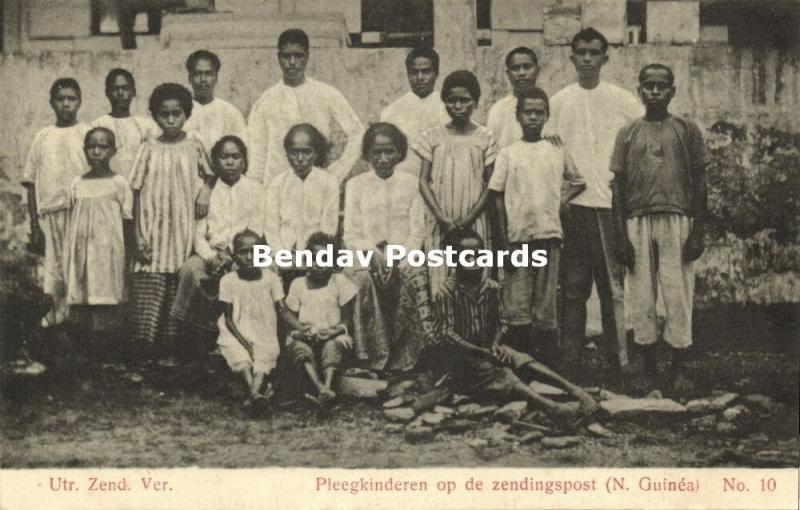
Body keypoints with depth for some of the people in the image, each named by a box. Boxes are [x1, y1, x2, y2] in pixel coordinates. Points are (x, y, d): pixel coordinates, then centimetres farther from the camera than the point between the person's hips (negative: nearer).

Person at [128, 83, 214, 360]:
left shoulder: (193, 145, 3)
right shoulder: (149, 150, 2)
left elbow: (208, 179, 15)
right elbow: (137, 194, 2)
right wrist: (139, 236, -4)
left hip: (184, 232, 1)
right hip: (153, 235, -1)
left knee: (177, 290, 3)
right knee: (148, 288, -8)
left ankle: (170, 349, 10)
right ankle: (143, 353, -6)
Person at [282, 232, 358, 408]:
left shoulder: (339, 281, 6)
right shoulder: (298, 284, 12)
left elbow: (347, 317, 4)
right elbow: (288, 313, 10)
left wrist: (335, 330, -17)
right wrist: (301, 328, -12)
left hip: (333, 335, -1)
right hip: (306, 336, 1)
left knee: (333, 346, -34)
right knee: (298, 346, -31)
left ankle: (327, 385, -52)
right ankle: (319, 386, -51)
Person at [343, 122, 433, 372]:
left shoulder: (409, 184, 10)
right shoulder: (356, 185, 9)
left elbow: (416, 233, 4)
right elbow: (351, 234, 3)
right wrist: (374, 253, -16)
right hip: (364, 257, 0)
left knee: (413, 277, -32)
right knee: (364, 280, -34)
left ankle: (404, 360, -24)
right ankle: (372, 358, -29)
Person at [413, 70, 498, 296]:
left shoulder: (484, 138, 5)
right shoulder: (433, 137, 6)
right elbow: (423, 181, 3)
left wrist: (471, 216, -9)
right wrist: (440, 216, -9)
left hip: (473, 222, 0)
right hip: (440, 223, 0)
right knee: (439, 279, -4)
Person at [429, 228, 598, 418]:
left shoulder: (491, 288, 1)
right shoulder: (447, 293, -17)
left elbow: (500, 322, 8)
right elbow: (446, 333, -19)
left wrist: (494, 345, -14)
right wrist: (481, 352, -25)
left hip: (488, 347, 6)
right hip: (460, 356, -6)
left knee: (524, 361, -19)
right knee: (502, 374, -28)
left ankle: (571, 388, -31)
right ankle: (549, 406, -47)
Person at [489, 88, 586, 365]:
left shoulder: (558, 152, 8)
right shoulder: (508, 153, 4)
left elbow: (578, 183, 23)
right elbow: (498, 198, 2)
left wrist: (560, 200, 4)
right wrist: (505, 243, -3)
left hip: (549, 235, 1)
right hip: (517, 237, -1)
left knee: (546, 306, 4)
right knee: (517, 305, -1)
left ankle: (548, 362, 10)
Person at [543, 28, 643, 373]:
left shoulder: (623, 101, 5)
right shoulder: (559, 102, 10)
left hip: (611, 202, -1)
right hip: (571, 203, 1)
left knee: (613, 281, -1)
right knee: (573, 285, 3)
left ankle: (619, 356, 3)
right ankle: (570, 358, 8)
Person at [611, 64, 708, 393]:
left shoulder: (687, 131, 6)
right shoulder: (628, 134, 9)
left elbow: (699, 184, 4)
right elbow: (618, 187, 8)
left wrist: (698, 231, -4)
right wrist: (621, 237, 0)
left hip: (677, 221, -1)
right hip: (637, 221, 2)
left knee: (678, 295, -3)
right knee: (641, 297, 4)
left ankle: (678, 370, 4)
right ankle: (648, 369, 14)